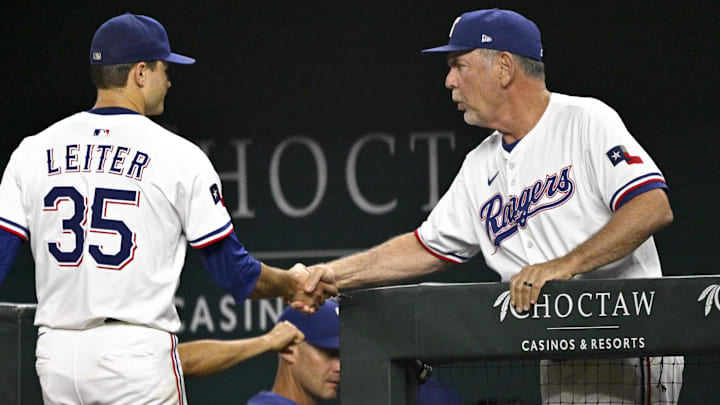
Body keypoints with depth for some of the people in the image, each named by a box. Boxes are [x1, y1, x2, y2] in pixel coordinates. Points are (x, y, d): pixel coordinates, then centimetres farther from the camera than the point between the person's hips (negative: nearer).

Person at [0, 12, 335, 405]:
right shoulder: (178, 156, -2)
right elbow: (232, 271, 1)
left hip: (55, 356, 4)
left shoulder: (33, 150, 7)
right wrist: (290, 285, 20)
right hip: (137, 354, -4)